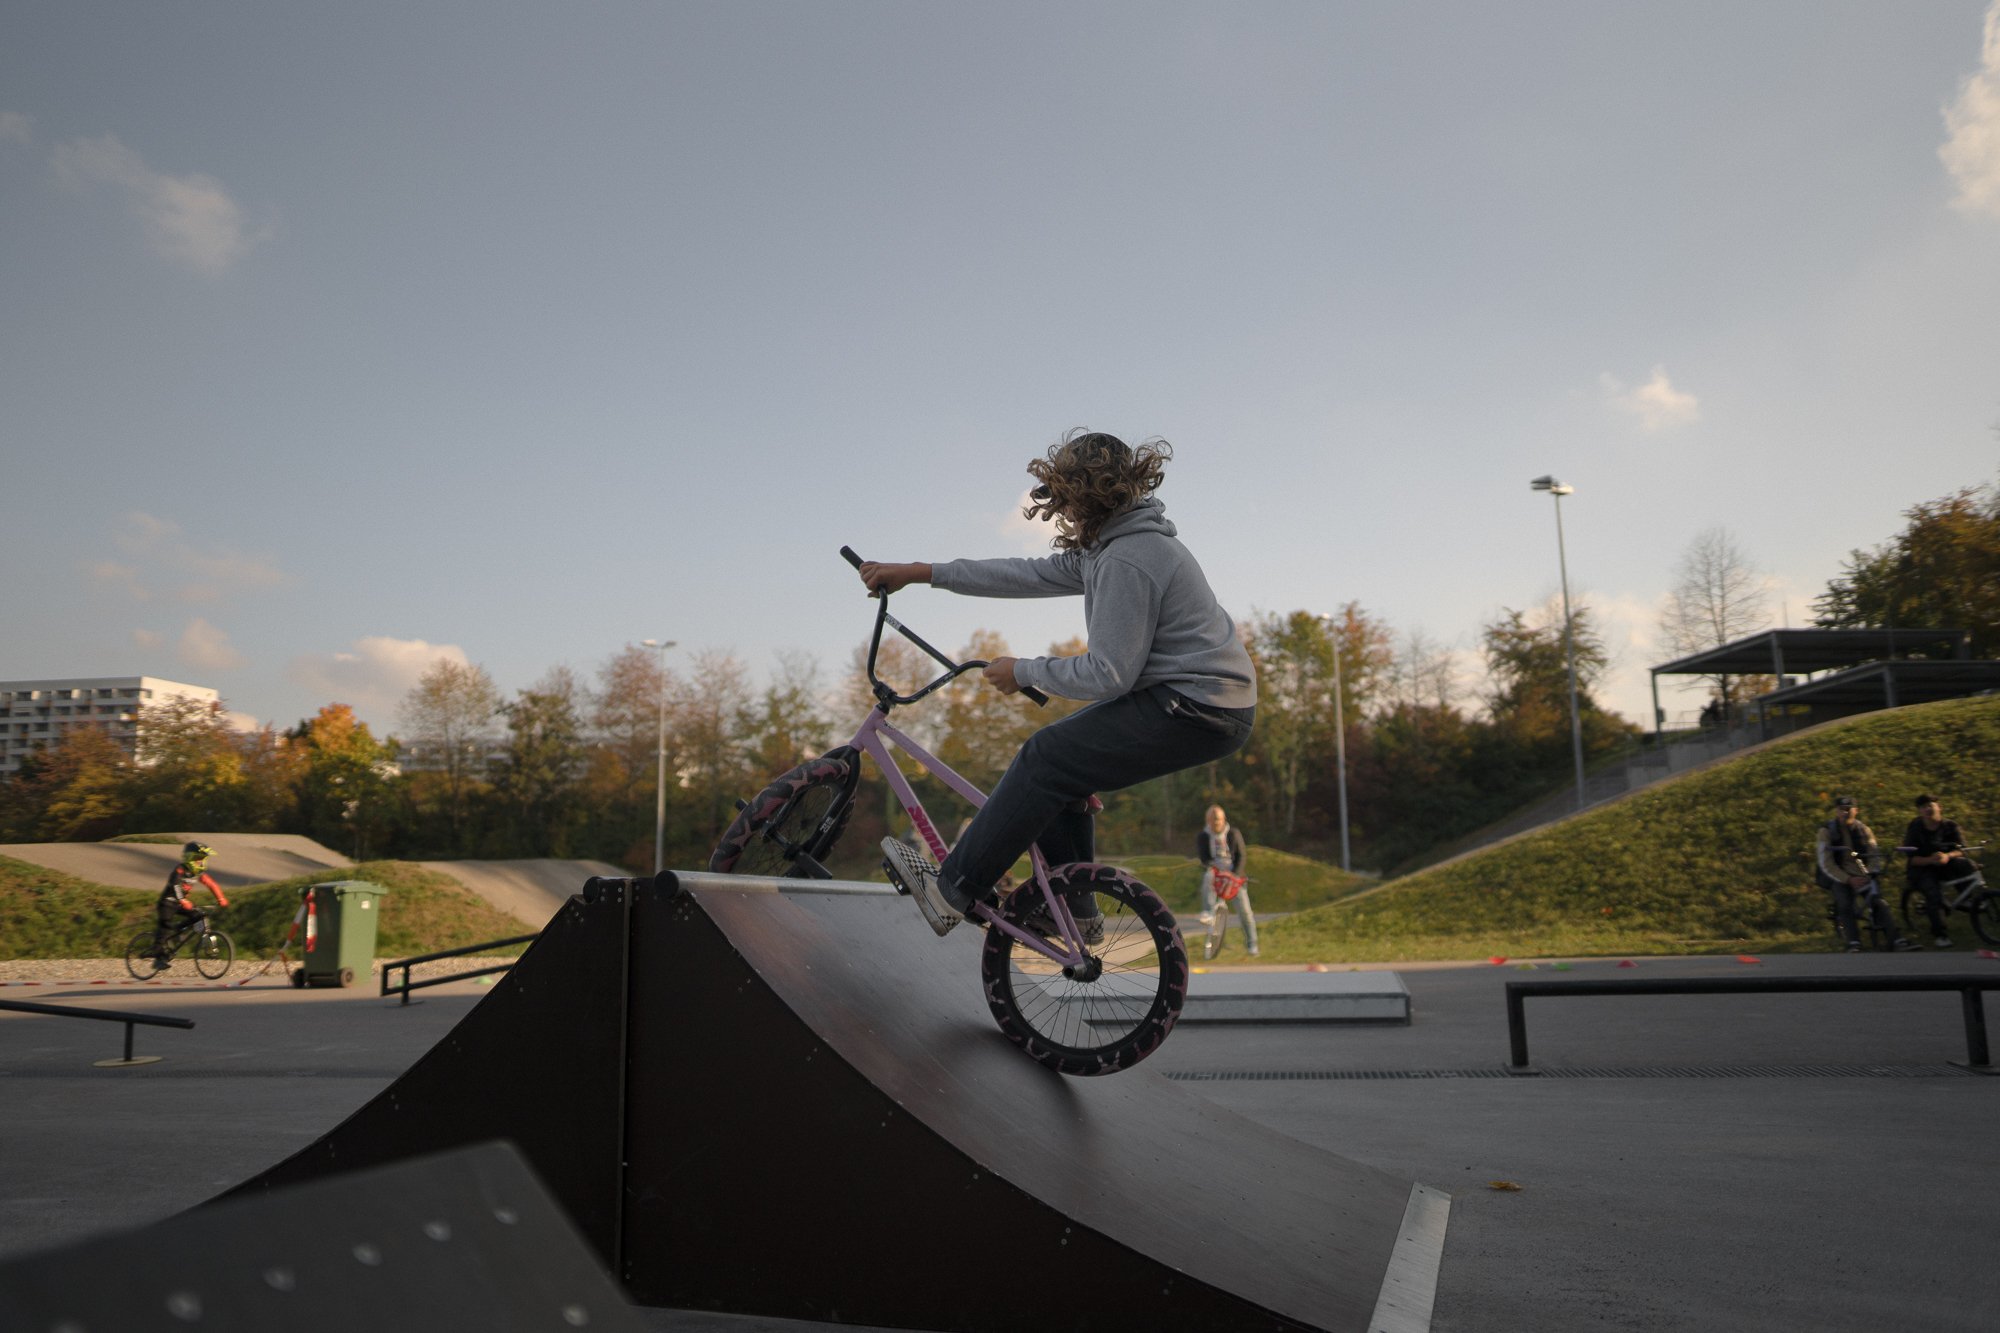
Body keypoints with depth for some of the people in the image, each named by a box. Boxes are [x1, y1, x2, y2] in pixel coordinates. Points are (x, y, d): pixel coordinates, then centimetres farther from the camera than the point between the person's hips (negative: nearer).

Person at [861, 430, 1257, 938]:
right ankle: (1073, 910, 20)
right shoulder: (1113, 541, 12)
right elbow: (1033, 574, 15)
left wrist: (1023, 672, -6)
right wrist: (918, 572, 14)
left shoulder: (1127, 559, -21)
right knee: (1063, 758, 13)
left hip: (1196, 713, -10)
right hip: (1195, 699, 10)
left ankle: (952, 889, -3)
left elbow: (1108, 675, -22)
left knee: (1047, 758, -11)